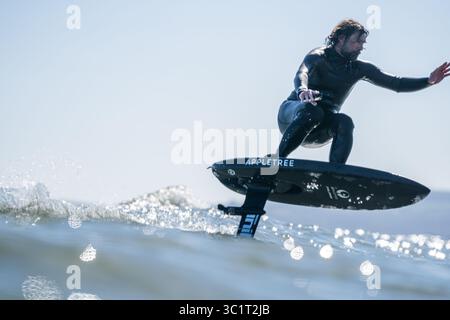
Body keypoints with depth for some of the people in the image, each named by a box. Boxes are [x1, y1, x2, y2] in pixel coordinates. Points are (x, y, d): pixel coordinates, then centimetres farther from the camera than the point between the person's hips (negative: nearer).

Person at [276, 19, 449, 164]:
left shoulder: (359, 68, 9)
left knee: (344, 122, -29)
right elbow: (302, 73, -30)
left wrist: (429, 81, -6)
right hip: (293, 112, -4)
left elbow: (396, 84, 8)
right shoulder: (319, 55, -7)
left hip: (321, 131, 4)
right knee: (312, 111, -38)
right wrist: (303, 90, -54)